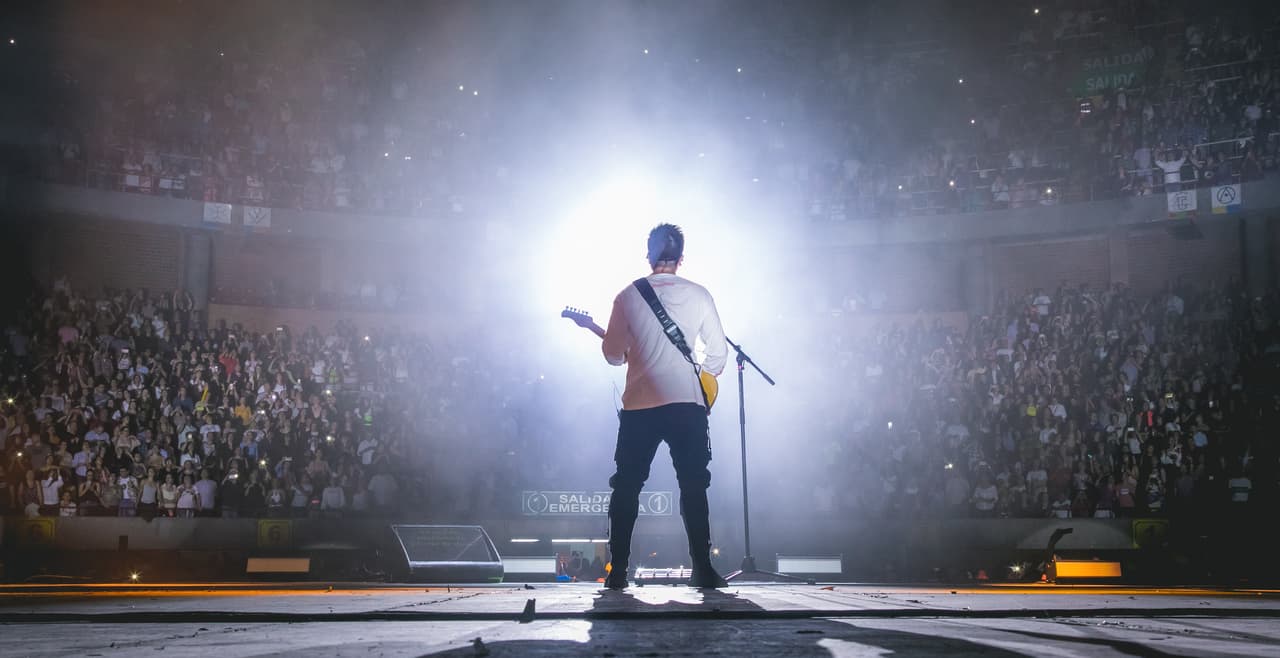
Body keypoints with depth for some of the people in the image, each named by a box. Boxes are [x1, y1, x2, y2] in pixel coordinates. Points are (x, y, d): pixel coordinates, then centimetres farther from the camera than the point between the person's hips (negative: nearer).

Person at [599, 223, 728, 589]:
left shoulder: (628, 296, 1)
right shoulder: (699, 295, 2)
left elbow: (613, 355, 3)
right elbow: (719, 352, 3)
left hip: (639, 406, 0)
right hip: (688, 404, 0)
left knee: (626, 487, 9)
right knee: (693, 487, 6)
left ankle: (617, 572, 7)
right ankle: (703, 570, 2)